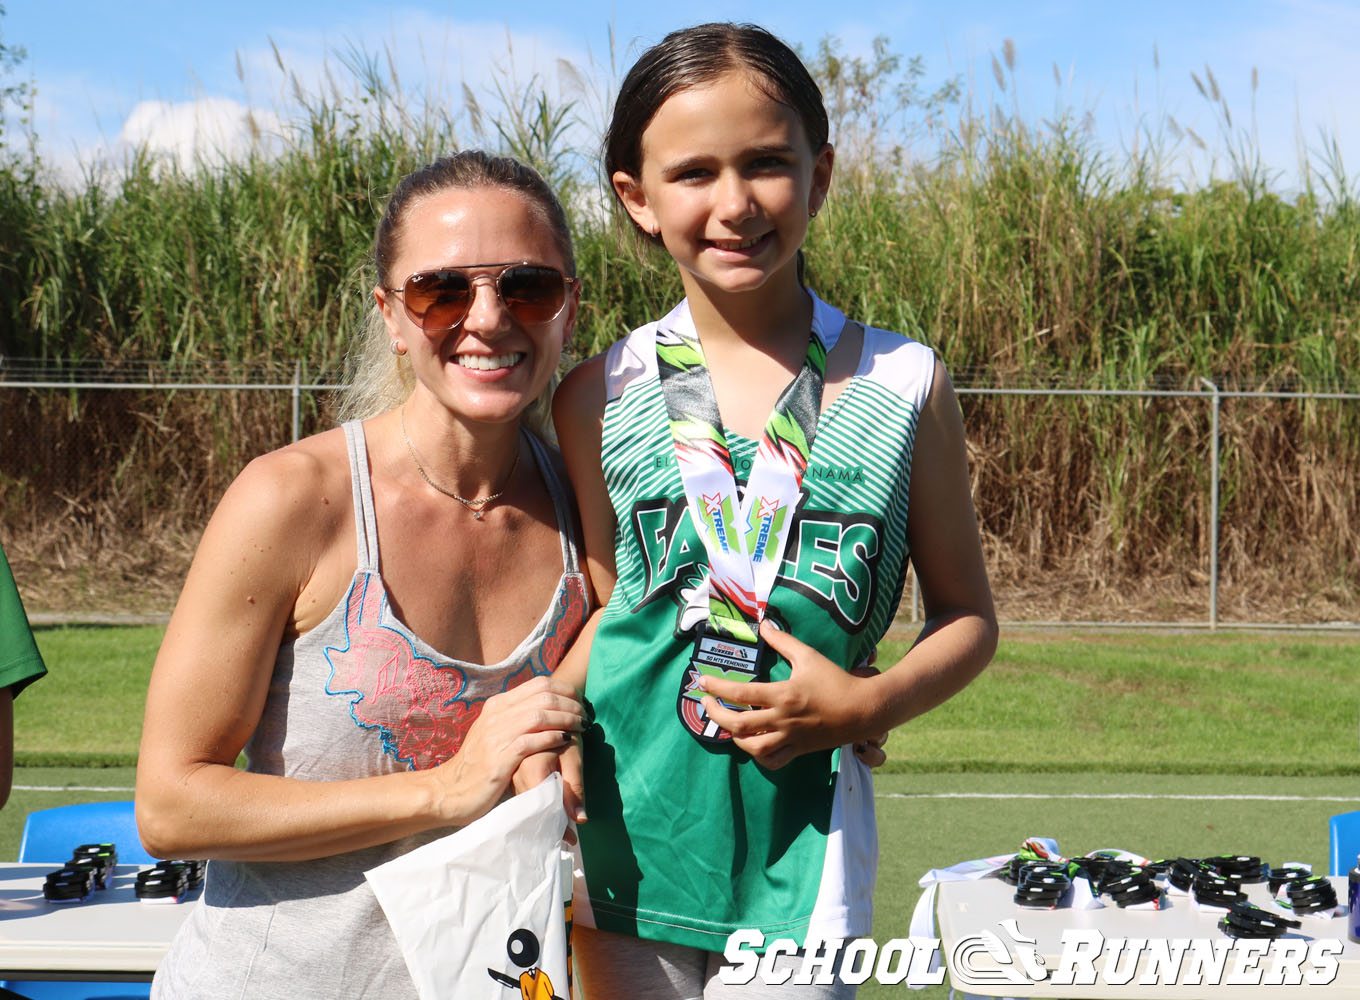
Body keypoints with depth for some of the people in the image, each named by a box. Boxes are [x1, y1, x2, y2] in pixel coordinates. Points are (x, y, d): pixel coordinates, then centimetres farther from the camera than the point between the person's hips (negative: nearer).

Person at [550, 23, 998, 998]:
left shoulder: (903, 386, -1)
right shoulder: (602, 397, 1)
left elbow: (967, 617, 6)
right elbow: (602, 606, 9)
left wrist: (869, 705, -12)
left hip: (799, 838, -1)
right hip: (626, 832, 1)